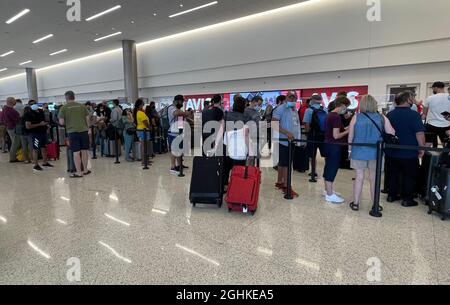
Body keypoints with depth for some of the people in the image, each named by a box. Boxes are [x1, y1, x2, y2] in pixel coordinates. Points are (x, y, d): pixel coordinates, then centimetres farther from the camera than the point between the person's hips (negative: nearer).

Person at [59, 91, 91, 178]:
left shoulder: (64, 108, 0)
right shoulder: (82, 106, 7)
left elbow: (61, 122, -2)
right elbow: (88, 119, 8)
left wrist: (67, 123, 19)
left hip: (73, 132, -2)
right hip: (84, 131, 3)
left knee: (76, 152, 0)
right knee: (84, 151, 9)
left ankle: (79, 172, 3)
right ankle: (85, 170, 18)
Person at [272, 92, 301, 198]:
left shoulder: (295, 110, 15)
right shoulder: (281, 109, -10)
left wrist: (298, 136, 14)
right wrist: (287, 133, -25)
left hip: (292, 140, 8)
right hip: (283, 140, -8)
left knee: (283, 162, 14)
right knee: (285, 163, -4)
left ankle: (279, 182, 24)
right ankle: (286, 186, 3)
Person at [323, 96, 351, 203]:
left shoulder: (330, 115, 10)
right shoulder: (336, 117, -19)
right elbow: (336, 136, -22)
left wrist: (345, 129, 12)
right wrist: (347, 131, -9)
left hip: (329, 145, 10)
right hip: (334, 147, -10)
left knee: (328, 168, 17)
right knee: (332, 169, -3)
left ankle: (327, 190, 30)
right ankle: (329, 195, 6)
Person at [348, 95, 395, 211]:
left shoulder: (356, 117, -5)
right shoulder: (382, 118, -3)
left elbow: (350, 136, 0)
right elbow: (392, 133, -1)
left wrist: (349, 149, 12)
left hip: (359, 151, 0)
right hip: (375, 152, 1)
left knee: (359, 177, 8)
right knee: (374, 178, 11)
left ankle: (356, 203, 15)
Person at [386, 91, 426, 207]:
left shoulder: (390, 114, 3)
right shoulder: (413, 114, -15)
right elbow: (419, 133, -19)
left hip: (391, 153, 5)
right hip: (409, 153, -5)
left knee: (393, 174, 16)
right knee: (409, 176, 8)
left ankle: (392, 195, 23)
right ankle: (407, 199, 15)